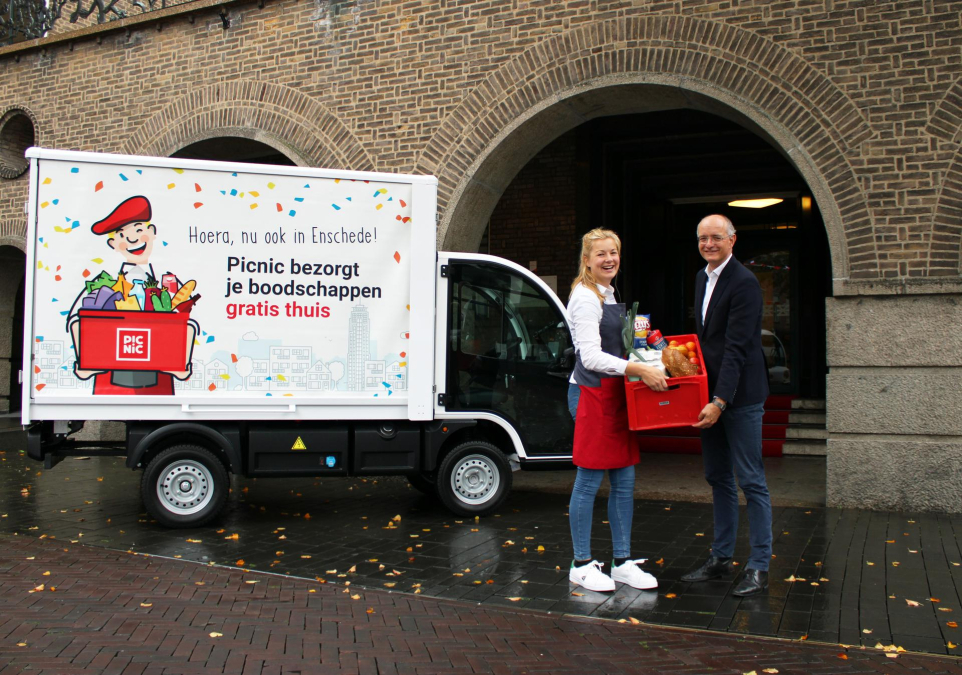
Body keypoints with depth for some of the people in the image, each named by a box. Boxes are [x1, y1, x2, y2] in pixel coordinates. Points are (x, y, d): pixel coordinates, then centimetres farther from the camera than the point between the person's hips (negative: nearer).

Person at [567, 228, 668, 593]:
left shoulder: (609, 295, 18)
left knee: (624, 482, 11)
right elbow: (591, 356, -19)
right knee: (589, 482, -2)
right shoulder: (585, 298, -11)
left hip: (615, 393, 9)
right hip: (592, 394, -9)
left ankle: (622, 562, 20)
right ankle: (581, 565, 9)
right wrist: (640, 370, -25)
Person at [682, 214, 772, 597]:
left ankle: (759, 568, 6)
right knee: (718, 479, 14)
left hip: (739, 395, -8)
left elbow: (737, 348, -20)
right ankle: (720, 558, 24)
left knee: (751, 481, -2)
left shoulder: (744, 283, -14)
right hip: (710, 392, 9)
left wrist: (720, 401, -24)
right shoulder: (703, 278, 14)